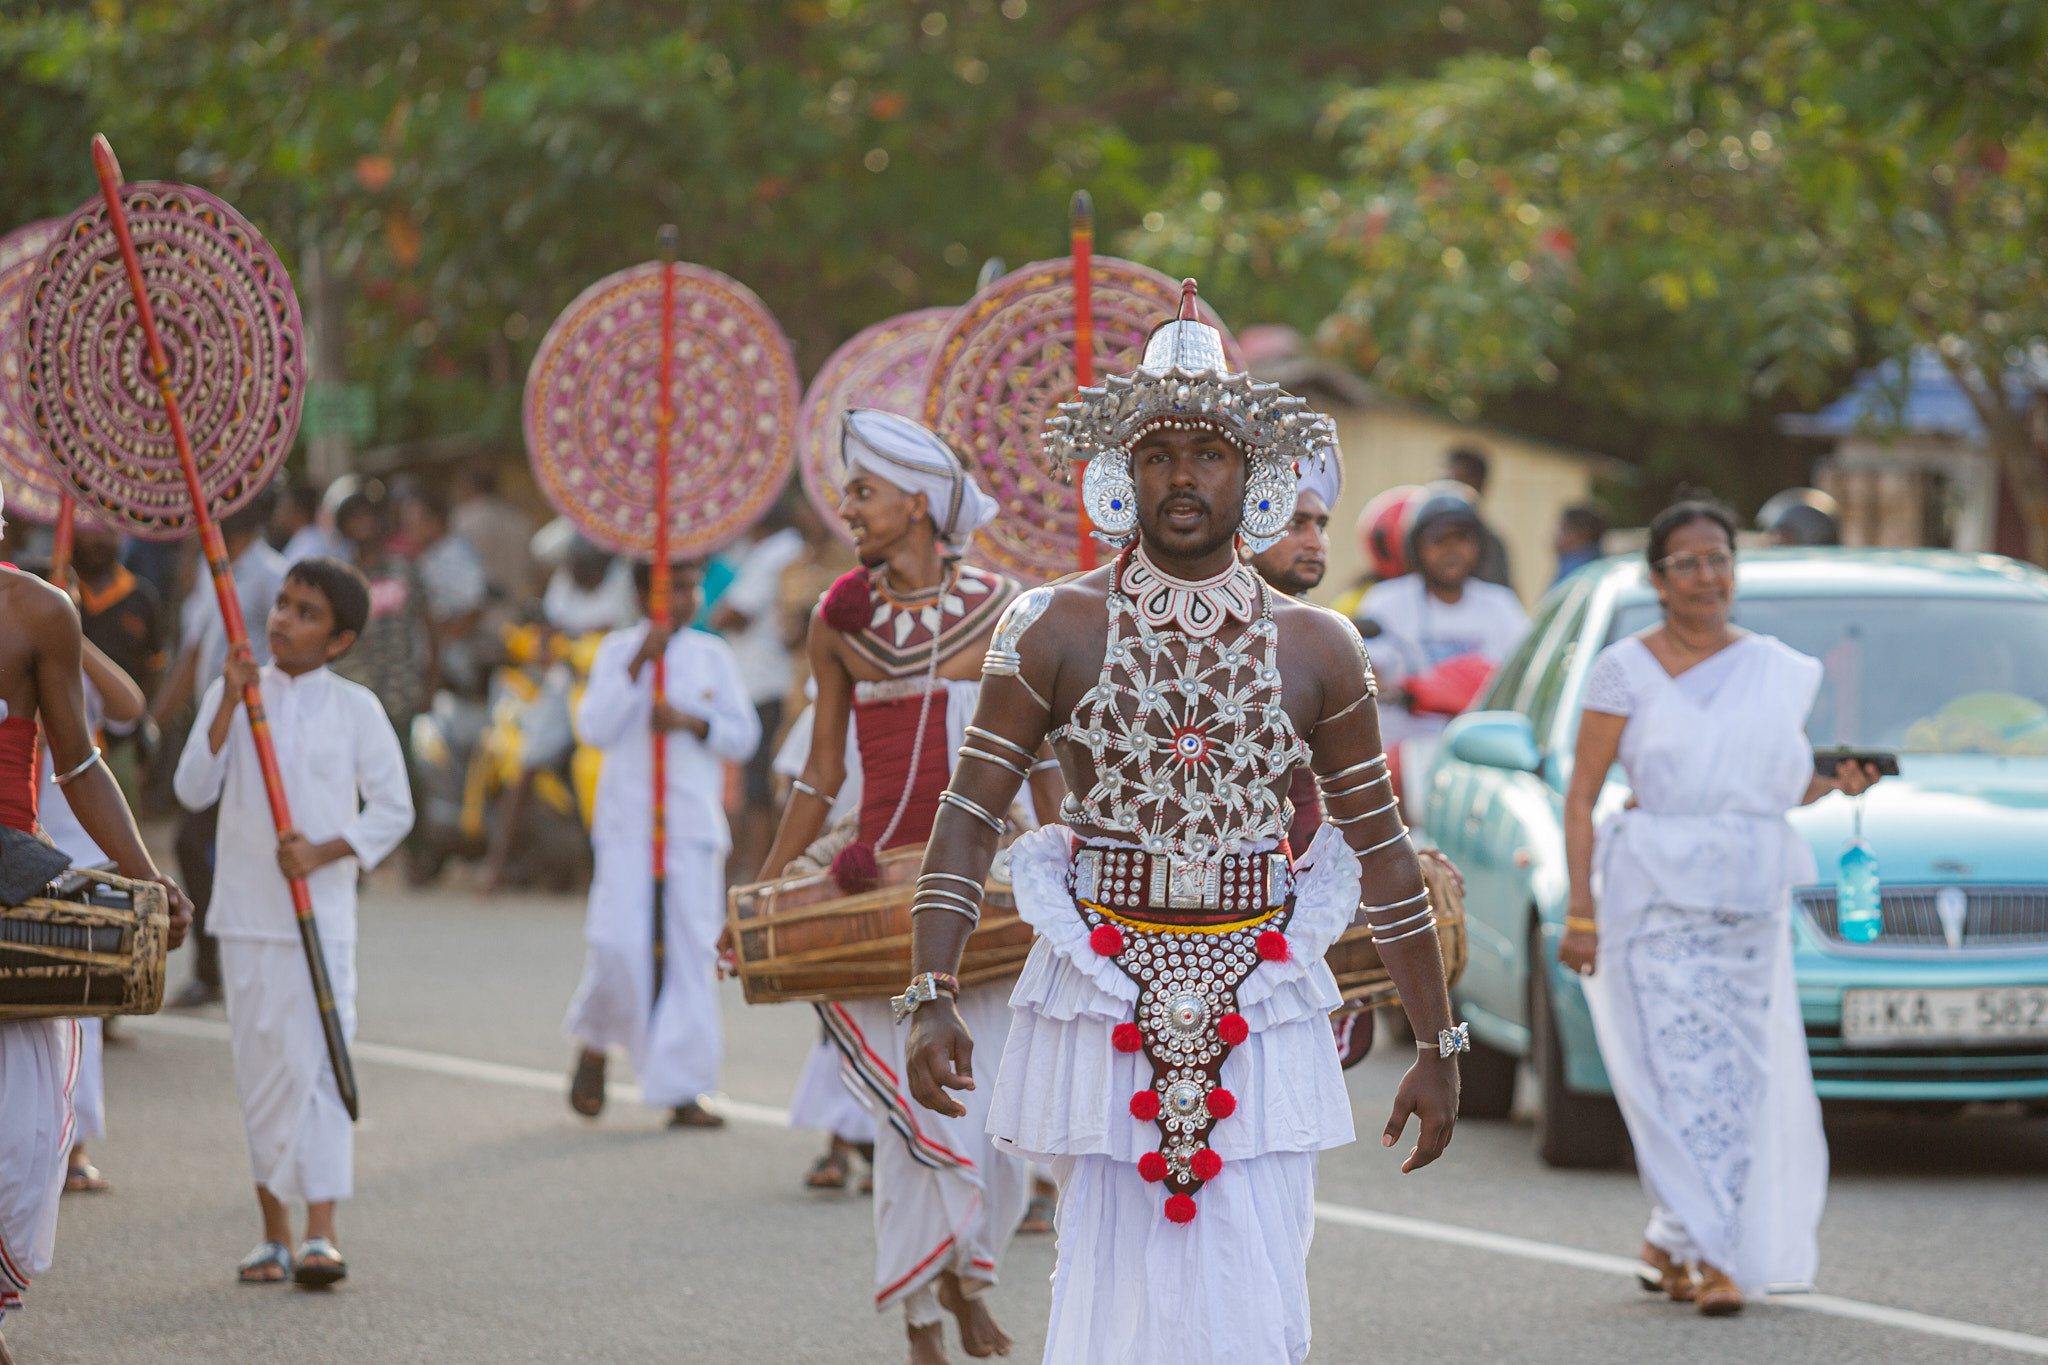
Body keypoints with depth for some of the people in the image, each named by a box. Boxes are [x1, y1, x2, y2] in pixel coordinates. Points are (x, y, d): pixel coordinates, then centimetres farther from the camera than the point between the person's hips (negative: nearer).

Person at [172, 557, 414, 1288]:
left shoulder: (355, 708, -1)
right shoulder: (231, 693, 6)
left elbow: (394, 809, 1)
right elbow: (194, 790, -4)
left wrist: (324, 853, -14)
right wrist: (230, 703, -13)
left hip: (321, 915, -3)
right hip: (245, 913, 3)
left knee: (316, 1066, -11)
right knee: (258, 1071, 8)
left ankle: (320, 1234, -14)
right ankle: (274, 1233, 17)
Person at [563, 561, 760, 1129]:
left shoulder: (713, 655, 9)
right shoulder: (618, 650, 3)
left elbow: (744, 736, 8)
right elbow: (594, 727, -8)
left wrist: (692, 722, -10)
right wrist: (637, 666, -16)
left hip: (694, 821, 2)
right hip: (628, 820, -2)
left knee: (691, 948, -4)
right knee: (620, 943, -11)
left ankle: (680, 1089, -1)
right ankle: (593, 1044, 18)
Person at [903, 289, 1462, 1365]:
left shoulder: (1314, 649, 4)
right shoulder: (1056, 629, -1)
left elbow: (1381, 850, 8)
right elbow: (967, 816, -3)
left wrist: (1437, 1046, 9)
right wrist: (933, 995, -15)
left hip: (1260, 1019, 1)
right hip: (1102, 1013, -1)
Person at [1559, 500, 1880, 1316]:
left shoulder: (1779, 672, 12)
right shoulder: (1625, 669, 0)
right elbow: (1580, 798, -2)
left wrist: (1835, 782, 0)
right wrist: (1579, 910, -10)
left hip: (1749, 899, 4)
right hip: (1655, 893, -4)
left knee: (1738, 1073, 1)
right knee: (1684, 1069, -10)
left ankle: (1673, 1241, 13)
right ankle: (1710, 1255, -7)